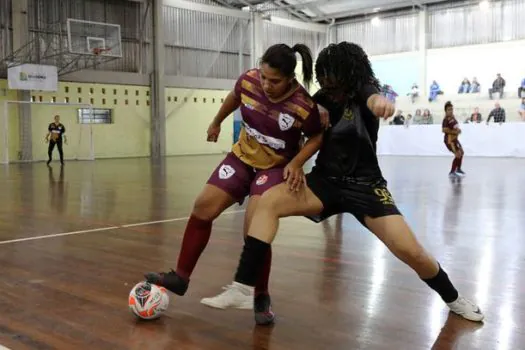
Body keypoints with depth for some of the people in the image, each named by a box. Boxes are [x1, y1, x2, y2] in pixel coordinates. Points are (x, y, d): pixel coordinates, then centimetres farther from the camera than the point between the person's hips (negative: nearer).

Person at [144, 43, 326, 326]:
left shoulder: (304, 106, -28)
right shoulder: (248, 81, -17)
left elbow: (317, 137, -8)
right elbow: (234, 98, 8)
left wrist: (296, 163, -23)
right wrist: (216, 122, 22)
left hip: (277, 167, -5)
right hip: (243, 156, 5)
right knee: (202, 208, -1)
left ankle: (261, 297, 3)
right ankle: (181, 277, 15)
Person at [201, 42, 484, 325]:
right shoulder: (325, 98, 2)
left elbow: (372, 100, -37)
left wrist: (379, 102, -62)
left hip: (364, 185, -3)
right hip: (326, 181, 3)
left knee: (412, 252, -12)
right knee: (267, 201, -23)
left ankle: (453, 299, 20)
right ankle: (243, 288, -26)